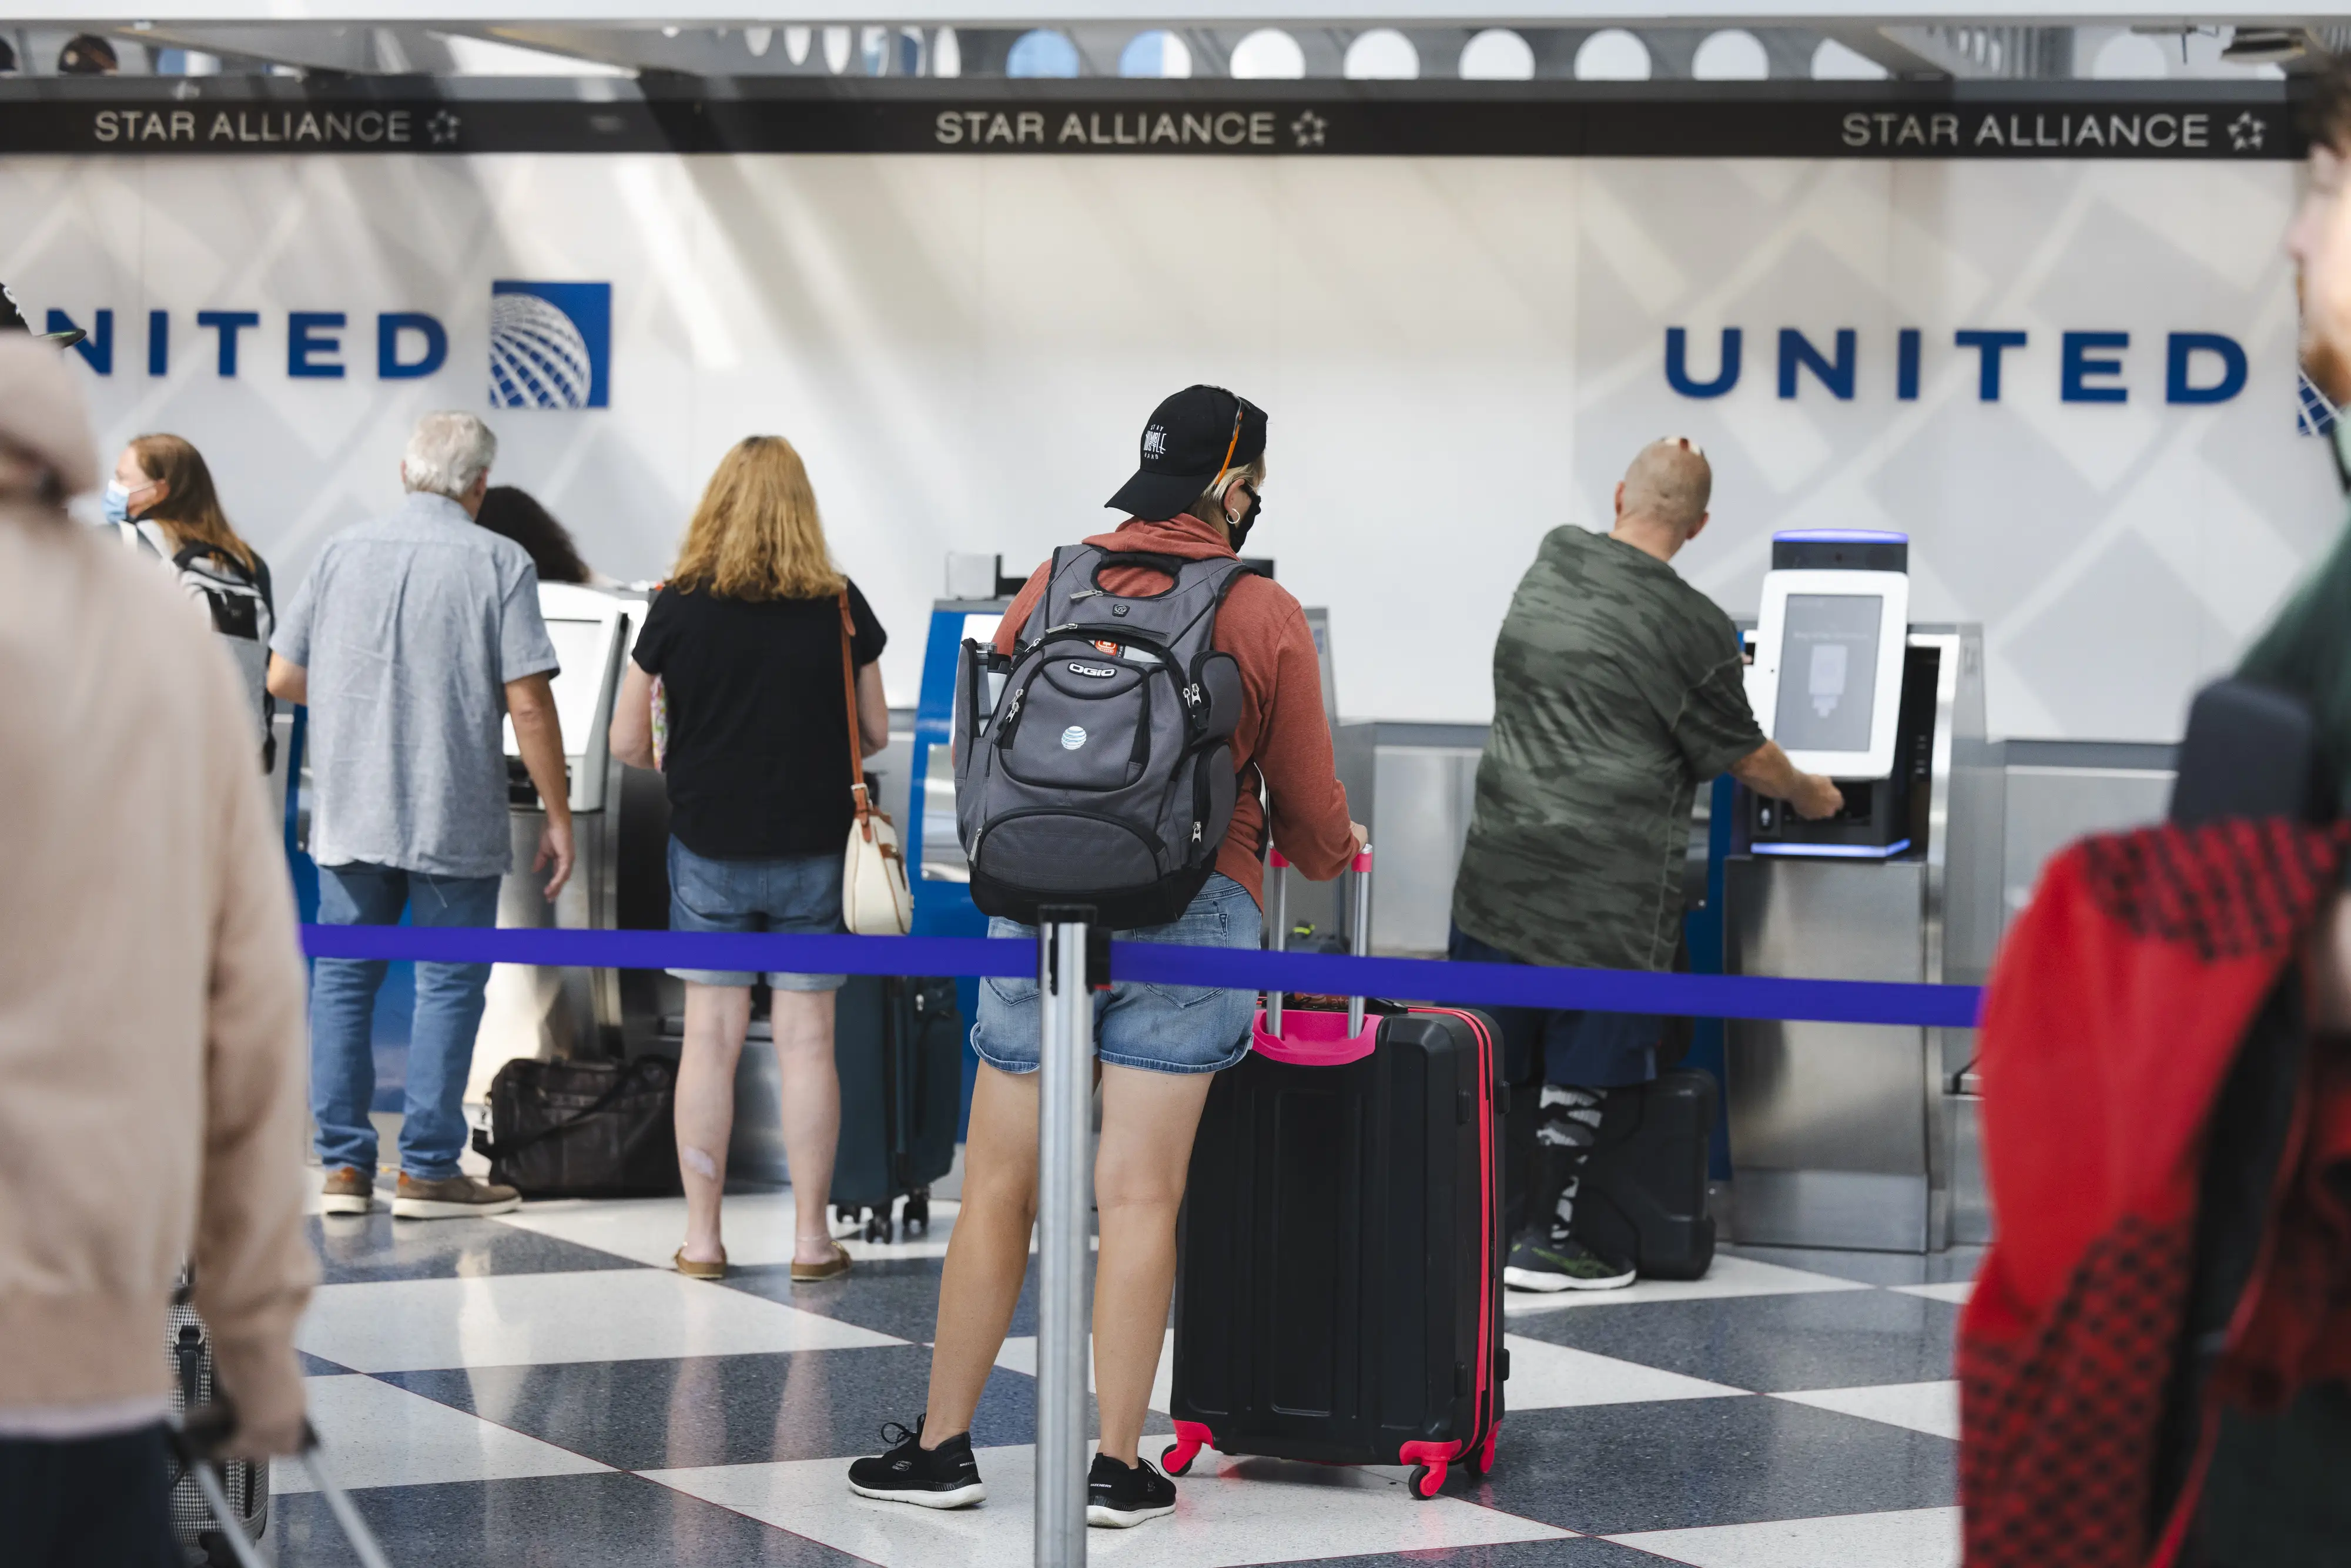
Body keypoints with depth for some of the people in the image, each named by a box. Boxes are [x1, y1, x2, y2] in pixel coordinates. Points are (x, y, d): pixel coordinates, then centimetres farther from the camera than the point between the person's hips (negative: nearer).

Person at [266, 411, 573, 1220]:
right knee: (448, 983, 5)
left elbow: (283, 678, 8)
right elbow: (528, 704, -12)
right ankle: (427, 1169, 4)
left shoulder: (343, 550, 4)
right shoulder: (498, 563, -7)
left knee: (343, 978, 11)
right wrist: (558, 817, -5)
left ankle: (343, 1165, 10)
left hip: (349, 812, 4)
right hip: (454, 817, -4)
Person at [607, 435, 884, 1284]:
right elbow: (876, 734, 4)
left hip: (709, 850, 0)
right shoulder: (840, 607, -4)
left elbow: (627, 743, -2)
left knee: (709, 1038, 6)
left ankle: (701, 1237, 8)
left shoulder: (679, 607, -5)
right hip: (814, 853, 0)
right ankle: (811, 1237, 8)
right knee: (806, 1040, 5)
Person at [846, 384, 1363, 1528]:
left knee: (999, 1187, 8)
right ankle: (1116, 1467, 4)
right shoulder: (1266, 616, 0)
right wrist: (1336, 857, 30)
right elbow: (1306, 806, 7)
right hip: (1188, 916, -2)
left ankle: (942, 1446, 12)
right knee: (1137, 1196, -1)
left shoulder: (1049, 588, 9)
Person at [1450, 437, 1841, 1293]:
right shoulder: (1694, 629, -11)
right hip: (1607, 884, -5)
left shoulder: (1550, 561, 6)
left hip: (1500, 860, 5)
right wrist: (1808, 795, 22)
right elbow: (1742, 757, 0)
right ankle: (1542, 1240, 10)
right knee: (1579, 1067, 6)